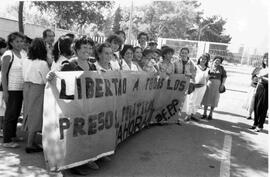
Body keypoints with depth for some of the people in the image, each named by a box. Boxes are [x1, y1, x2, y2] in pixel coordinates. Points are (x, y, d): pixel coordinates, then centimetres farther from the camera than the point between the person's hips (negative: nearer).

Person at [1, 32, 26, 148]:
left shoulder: (23, 55, 10)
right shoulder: (8, 55, -11)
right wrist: (5, 91, -18)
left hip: (21, 89, 7)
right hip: (11, 90, -7)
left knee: (17, 113, 15)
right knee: (10, 114, -2)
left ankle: (12, 135, 29)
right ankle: (6, 141, 7)